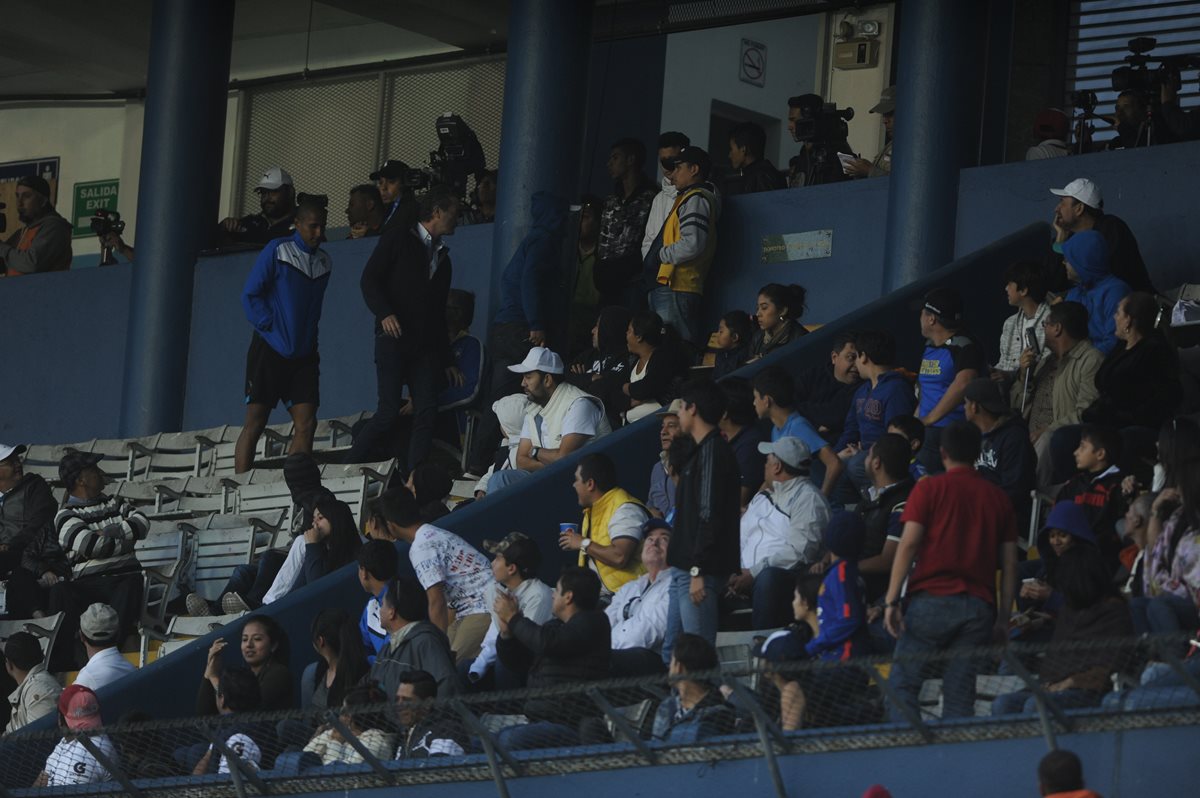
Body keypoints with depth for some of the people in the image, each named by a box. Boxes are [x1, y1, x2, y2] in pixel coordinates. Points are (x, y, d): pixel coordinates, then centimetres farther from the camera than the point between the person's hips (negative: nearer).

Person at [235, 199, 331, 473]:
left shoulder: (325, 262, 11)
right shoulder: (277, 251, -5)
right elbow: (250, 295, -6)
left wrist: (309, 335, 8)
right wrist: (270, 327, -12)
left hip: (304, 355, 5)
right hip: (269, 349, -5)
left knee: (306, 425, -3)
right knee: (254, 423, -5)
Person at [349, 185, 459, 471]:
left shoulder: (443, 259, 24)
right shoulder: (399, 240, 5)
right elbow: (369, 280, -5)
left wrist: (447, 361, 22)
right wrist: (385, 314, -21)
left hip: (424, 346, 6)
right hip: (394, 338, -6)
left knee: (426, 411, -11)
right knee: (389, 412, -14)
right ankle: (348, 467, -2)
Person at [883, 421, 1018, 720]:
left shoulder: (930, 489, 3)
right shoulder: (998, 498, 14)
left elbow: (908, 544, -6)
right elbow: (1010, 564, 11)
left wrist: (892, 599, -6)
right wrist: (1003, 617, 14)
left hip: (931, 597, -3)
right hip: (979, 606, 3)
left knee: (903, 683, 1)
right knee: (960, 693, 2)